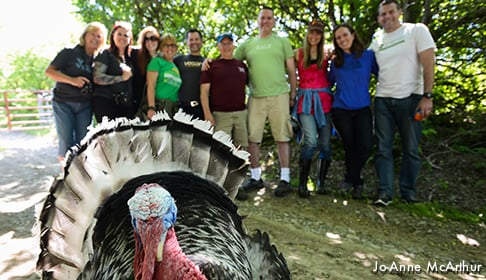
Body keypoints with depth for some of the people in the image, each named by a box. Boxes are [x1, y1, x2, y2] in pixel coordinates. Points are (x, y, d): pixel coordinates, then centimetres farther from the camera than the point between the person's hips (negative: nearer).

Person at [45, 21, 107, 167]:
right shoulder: (69, 52, -1)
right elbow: (49, 71, -5)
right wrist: (72, 80, -18)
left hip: (85, 106, 4)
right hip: (63, 103, -3)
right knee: (66, 142, -3)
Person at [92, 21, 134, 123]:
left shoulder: (129, 57, 18)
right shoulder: (106, 54, 1)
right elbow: (97, 78, -10)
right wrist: (122, 78, -9)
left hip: (126, 105, 6)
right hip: (106, 103, -5)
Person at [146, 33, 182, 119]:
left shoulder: (176, 66, 18)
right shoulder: (157, 61, 3)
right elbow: (150, 86, -7)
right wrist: (151, 108, -18)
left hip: (174, 109, 5)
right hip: (158, 106, -5)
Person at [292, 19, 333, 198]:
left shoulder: (326, 54, 11)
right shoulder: (298, 53, 7)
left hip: (324, 100, 3)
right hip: (306, 101, -2)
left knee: (325, 143, 0)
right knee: (311, 141, -16)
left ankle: (321, 182, 14)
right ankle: (302, 183, -5)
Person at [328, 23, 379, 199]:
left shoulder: (368, 55, 1)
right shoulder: (336, 61, 7)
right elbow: (329, 82, 12)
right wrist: (328, 62, 4)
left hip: (363, 109, -1)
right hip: (341, 110, 1)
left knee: (365, 146, -13)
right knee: (350, 147, 1)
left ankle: (350, 178, 9)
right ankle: (357, 183, 19)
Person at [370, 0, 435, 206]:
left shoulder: (416, 30, 0)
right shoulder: (376, 41, 12)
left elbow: (428, 63, -6)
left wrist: (427, 96, -14)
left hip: (410, 98, -3)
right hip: (383, 100, 4)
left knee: (411, 148, 3)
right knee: (383, 149, 1)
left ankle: (408, 192, 15)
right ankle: (385, 192, 5)